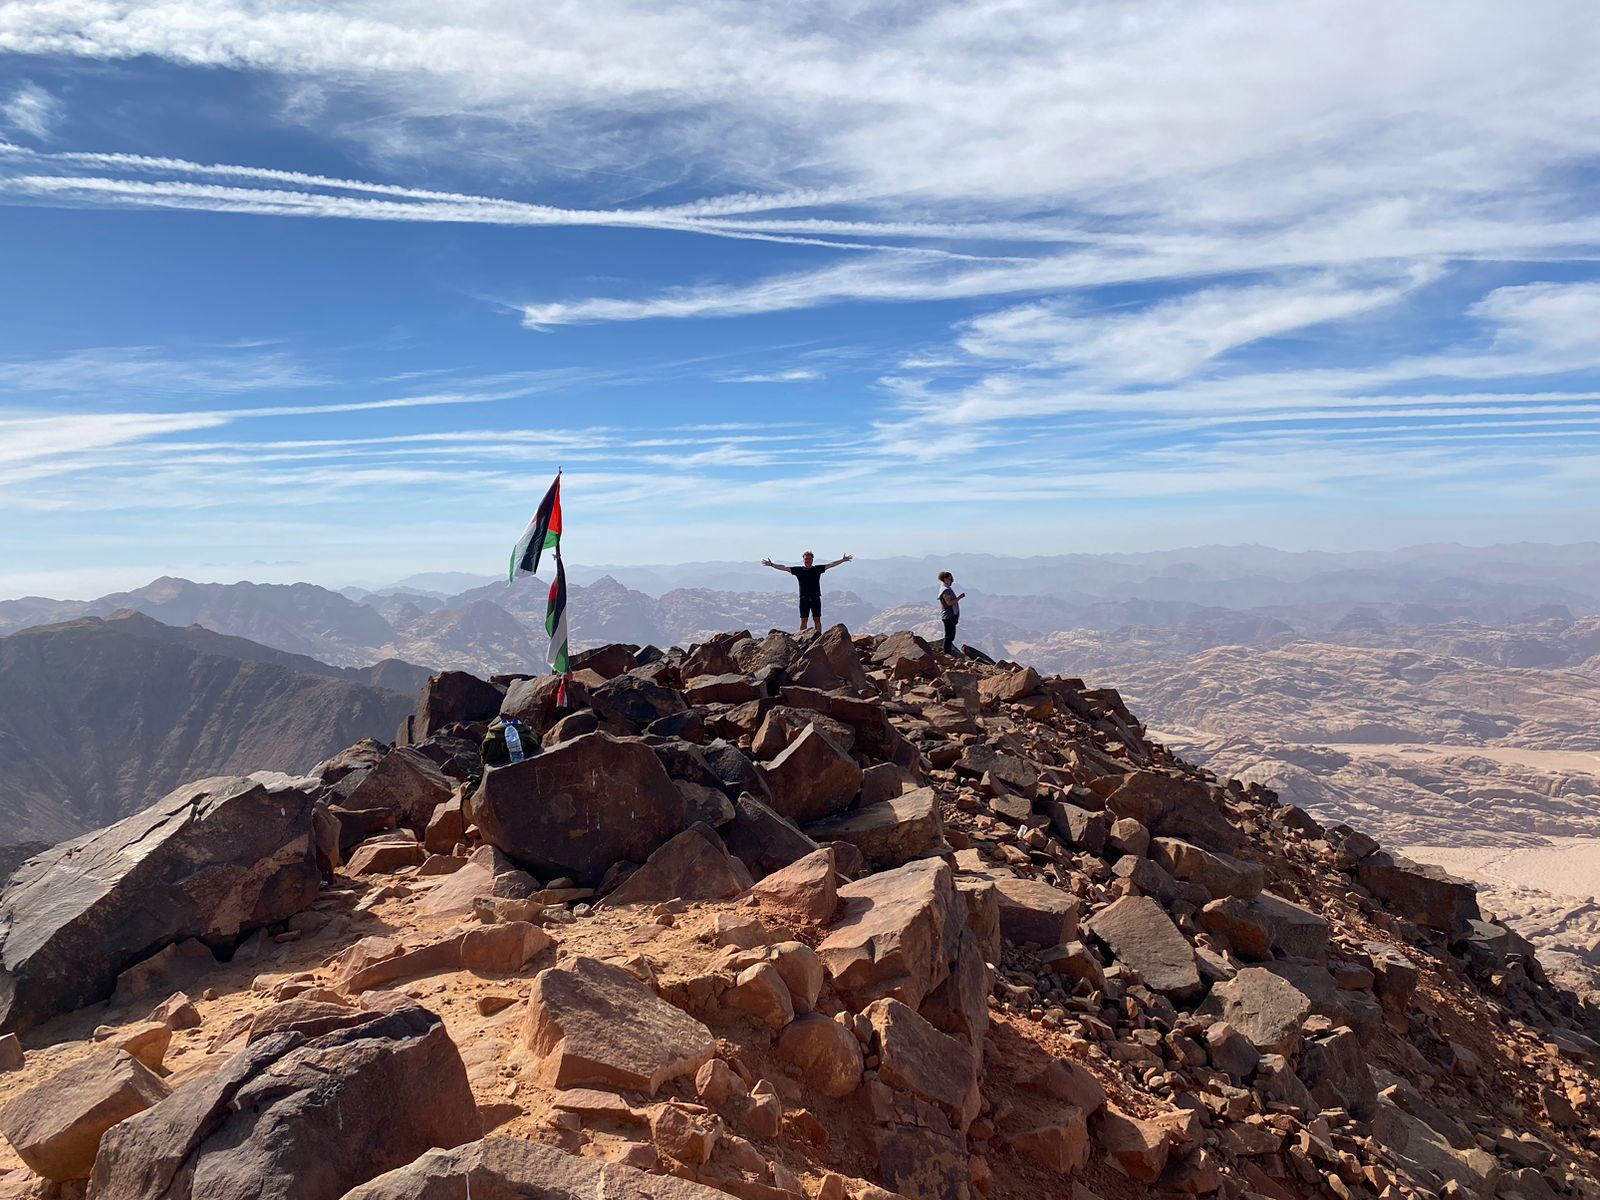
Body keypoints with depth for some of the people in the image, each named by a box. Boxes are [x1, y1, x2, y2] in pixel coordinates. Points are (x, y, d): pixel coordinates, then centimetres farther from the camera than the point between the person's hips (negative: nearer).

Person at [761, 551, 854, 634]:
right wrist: (771, 564, 1)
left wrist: (843, 560, -2)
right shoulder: (799, 570, 5)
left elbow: (831, 564, 3)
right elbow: (784, 568, 5)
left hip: (815, 599, 0)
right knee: (803, 620, 2)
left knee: (817, 619, 2)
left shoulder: (817, 569, 5)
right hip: (804, 599, 0)